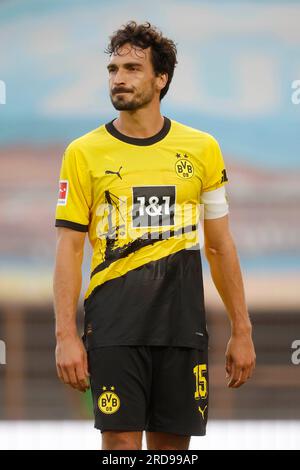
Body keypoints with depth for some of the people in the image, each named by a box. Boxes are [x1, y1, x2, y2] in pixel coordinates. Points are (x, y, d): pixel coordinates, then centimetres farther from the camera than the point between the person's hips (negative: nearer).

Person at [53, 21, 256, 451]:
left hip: (183, 325, 2)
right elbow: (69, 248, 1)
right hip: (114, 328, -2)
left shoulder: (202, 149, 7)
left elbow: (220, 246, 12)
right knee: (121, 440, -6)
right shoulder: (84, 153, 2)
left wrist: (242, 331, 8)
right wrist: (66, 335, -8)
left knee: (172, 444, 6)